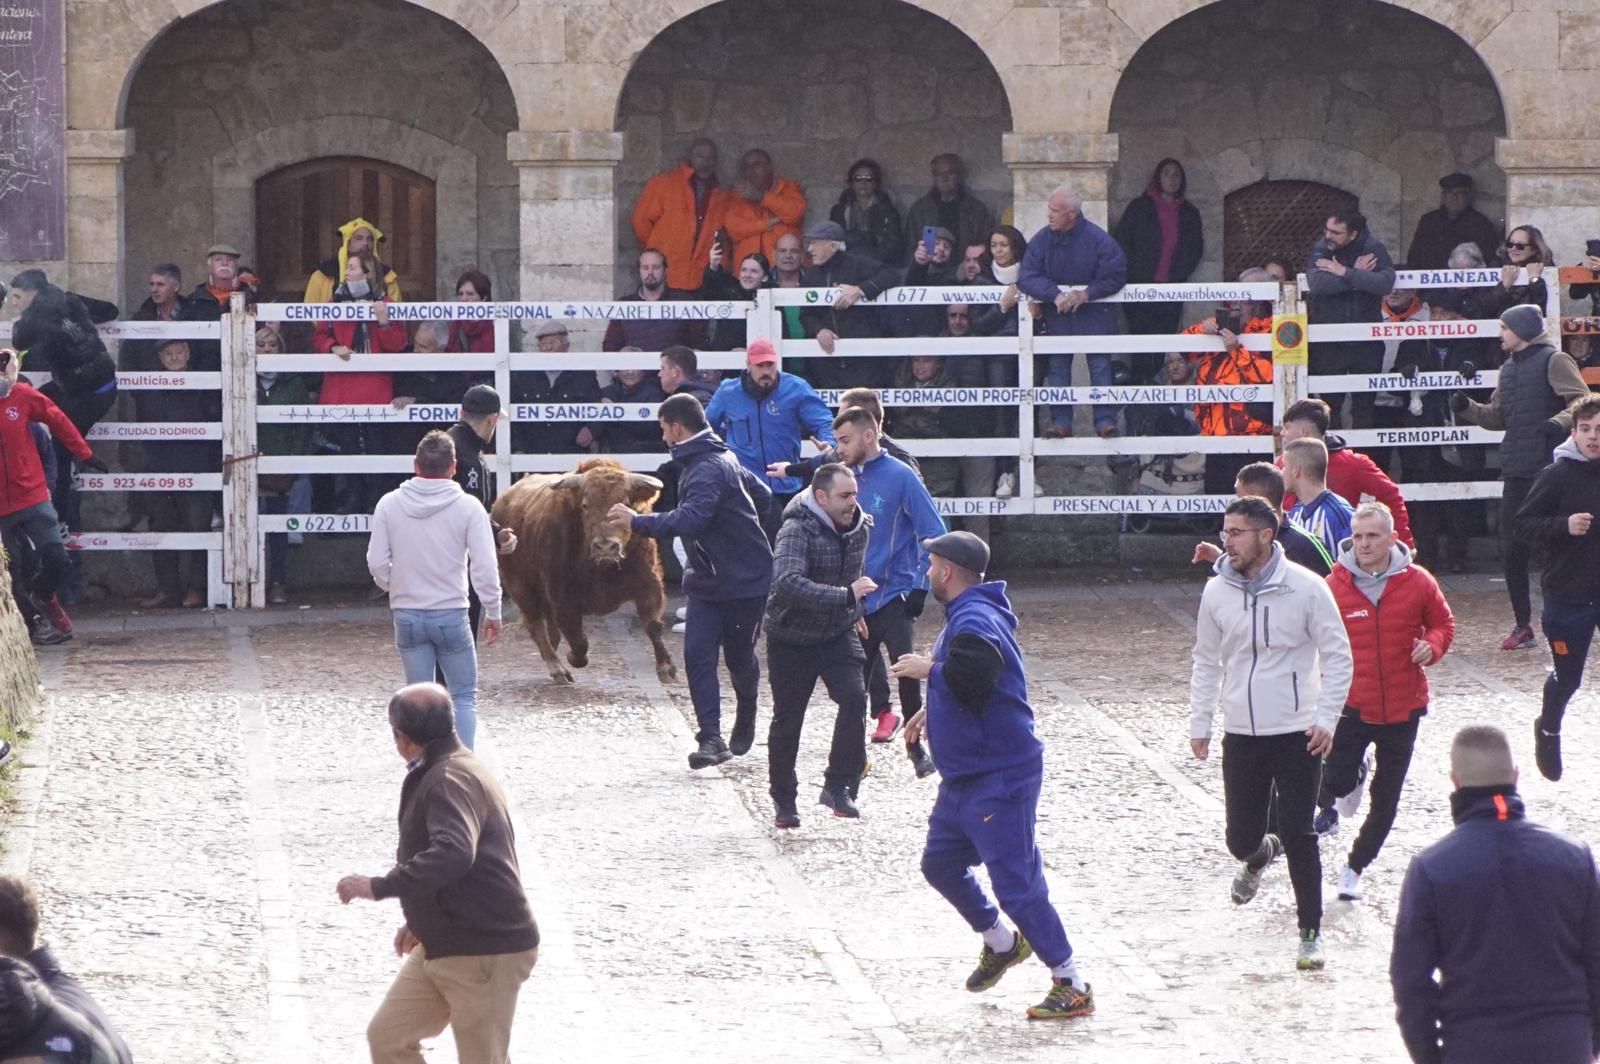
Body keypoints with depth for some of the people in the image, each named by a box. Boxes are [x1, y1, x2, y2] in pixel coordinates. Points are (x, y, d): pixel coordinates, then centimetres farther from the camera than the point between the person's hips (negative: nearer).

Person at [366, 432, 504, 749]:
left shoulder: (389, 504, -3)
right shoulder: (468, 507, -9)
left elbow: (377, 563, -1)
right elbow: (485, 567, -10)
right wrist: (493, 613, 1)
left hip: (407, 615, 2)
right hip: (451, 613, -2)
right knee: (464, 695, 9)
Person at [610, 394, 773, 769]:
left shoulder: (708, 470, -21)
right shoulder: (722, 460, 11)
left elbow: (690, 518, -36)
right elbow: (763, 495, 20)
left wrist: (638, 522, -31)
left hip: (744, 581, -9)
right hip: (707, 580, 9)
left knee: (739, 656, 9)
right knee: (697, 654, -6)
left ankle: (745, 721, 35)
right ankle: (711, 738, -11)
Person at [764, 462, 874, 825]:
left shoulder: (859, 528, -3)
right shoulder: (797, 532, -25)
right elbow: (788, 582, -42)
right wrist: (846, 596, -47)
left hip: (838, 634, 4)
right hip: (791, 639, -4)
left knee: (854, 697, -19)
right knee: (787, 719, 6)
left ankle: (839, 786, -12)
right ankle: (784, 801, 21)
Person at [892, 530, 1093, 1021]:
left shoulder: (975, 622, -21)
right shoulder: (967, 615, 14)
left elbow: (972, 681, -35)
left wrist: (929, 670, -19)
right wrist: (934, 709, 19)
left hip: (1000, 778, -11)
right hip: (965, 777, 11)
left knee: (1016, 881, -9)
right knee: (940, 864, 20)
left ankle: (1072, 986, -4)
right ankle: (1001, 943, 36)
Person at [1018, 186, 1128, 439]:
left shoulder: (1097, 238, -13)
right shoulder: (1042, 240, -7)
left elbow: (1115, 276, -10)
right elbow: (1027, 277, -11)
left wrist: (1087, 294, -19)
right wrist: (1055, 295, -24)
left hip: (1094, 312, -3)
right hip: (1057, 314, 3)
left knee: (1100, 366, -5)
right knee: (1057, 367, 2)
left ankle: (1105, 420, -4)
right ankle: (1060, 422, 5)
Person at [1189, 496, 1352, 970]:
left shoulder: (1306, 588, -11)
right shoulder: (1217, 592, 1)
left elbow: (1337, 656, -5)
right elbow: (1207, 663, 12)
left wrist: (1326, 719, -13)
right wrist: (1200, 723, 7)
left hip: (1298, 734, -3)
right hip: (1241, 735, 3)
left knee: (1299, 835, -6)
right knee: (1241, 837, 5)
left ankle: (1311, 934, 6)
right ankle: (1258, 859, 43)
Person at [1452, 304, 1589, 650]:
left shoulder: (1553, 361, -5)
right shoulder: (1509, 368, 18)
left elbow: (1583, 404, -13)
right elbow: (1497, 416, 24)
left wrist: (1561, 422, -30)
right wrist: (1466, 408, 9)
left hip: (1549, 469, -8)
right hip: (1516, 472, 8)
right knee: (1512, 550, 6)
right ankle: (1523, 625, 13)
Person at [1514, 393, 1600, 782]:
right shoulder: (1558, 475, -10)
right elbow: (1523, 524, -9)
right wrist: (1564, 526, -23)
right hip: (1569, 597, -2)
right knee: (1567, 677, 11)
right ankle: (1548, 730, 39)